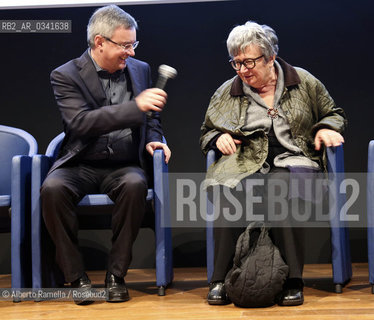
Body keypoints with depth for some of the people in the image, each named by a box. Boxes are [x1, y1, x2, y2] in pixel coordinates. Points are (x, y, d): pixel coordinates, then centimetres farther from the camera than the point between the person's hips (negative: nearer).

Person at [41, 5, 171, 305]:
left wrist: (152, 140, 1)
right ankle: (77, 277, -18)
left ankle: (116, 274, -20)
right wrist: (135, 106, -28)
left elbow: (152, 119, 24)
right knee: (52, 188, -33)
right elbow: (81, 123, -22)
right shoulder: (66, 75, -5)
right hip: (80, 166, -2)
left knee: (135, 184, -33)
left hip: (123, 167, 2)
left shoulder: (140, 70, 11)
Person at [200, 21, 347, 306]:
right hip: (246, 164, 2)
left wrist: (326, 128, 1)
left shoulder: (303, 81, 12)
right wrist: (219, 137, 3)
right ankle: (221, 280, -29)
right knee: (227, 191, -34)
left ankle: (293, 281, -33)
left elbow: (334, 113, 23)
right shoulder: (227, 93, 15)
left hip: (294, 162, -1)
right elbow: (206, 132, 25)